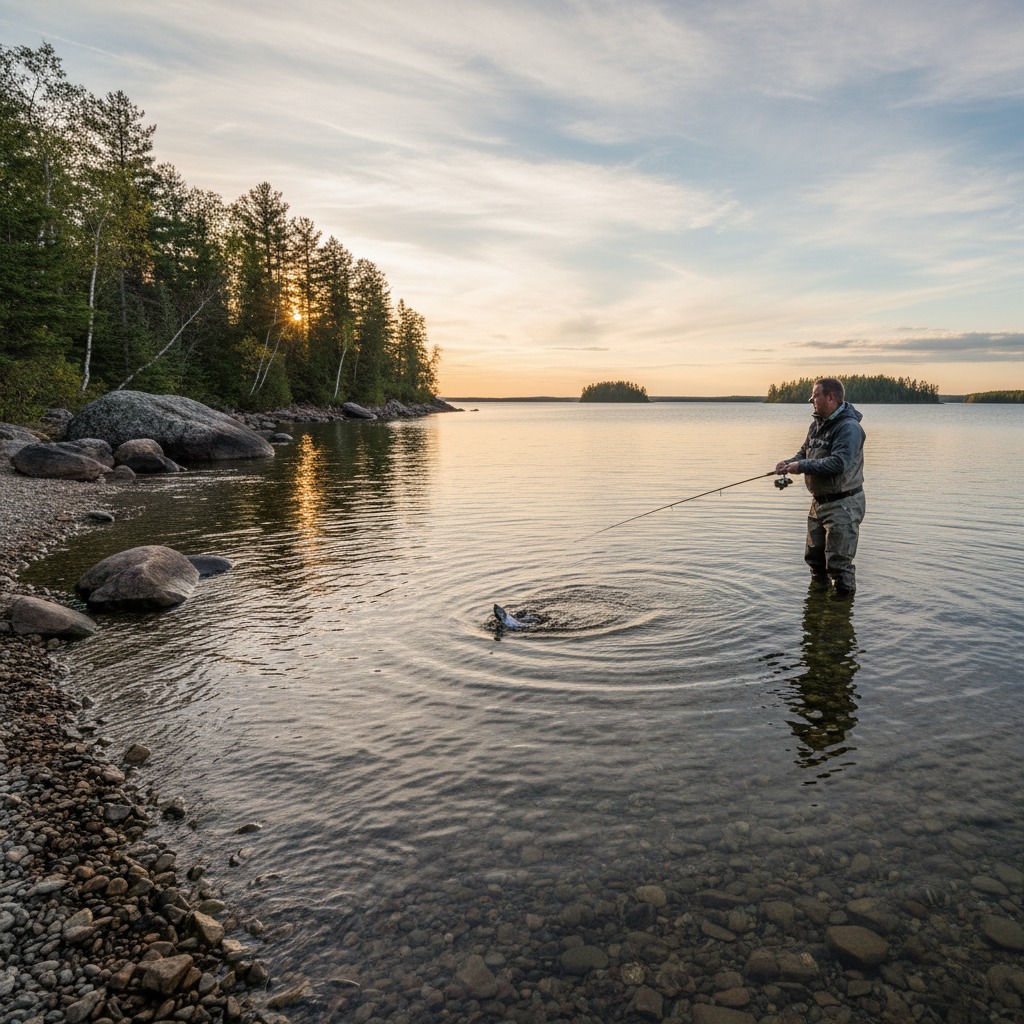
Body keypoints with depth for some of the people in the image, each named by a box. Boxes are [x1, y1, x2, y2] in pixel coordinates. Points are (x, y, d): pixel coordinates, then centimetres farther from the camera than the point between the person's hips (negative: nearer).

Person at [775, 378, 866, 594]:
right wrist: (789, 462, -5)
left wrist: (801, 466, -25)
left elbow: (838, 463, -29)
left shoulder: (849, 427, -18)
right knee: (814, 557, 19)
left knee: (838, 561, -6)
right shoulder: (818, 424, 11)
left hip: (842, 505, -9)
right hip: (819, 502, 9)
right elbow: (805, 453, 17)